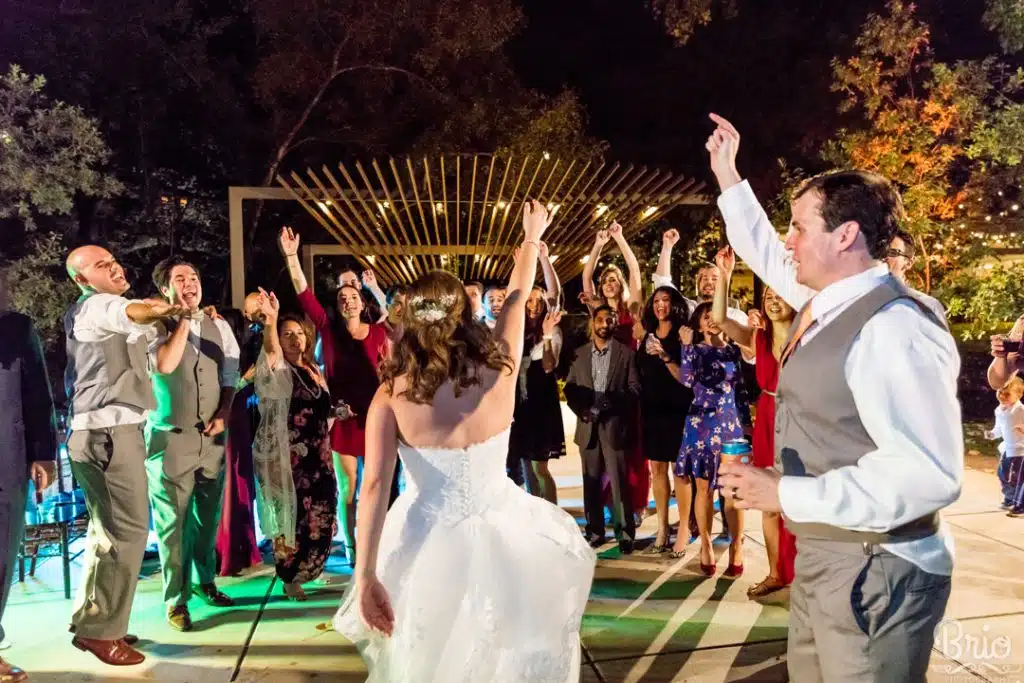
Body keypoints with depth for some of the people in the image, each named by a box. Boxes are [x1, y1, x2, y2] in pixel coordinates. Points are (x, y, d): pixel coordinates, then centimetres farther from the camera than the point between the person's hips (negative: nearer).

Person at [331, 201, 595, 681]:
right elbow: (517, 297, 6)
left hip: (427, 543, -1)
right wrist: (532, 238, 23)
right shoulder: (499, 368, -11)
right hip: (500, 533, 1)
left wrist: (366, 577, -17)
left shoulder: (392, 393, -14)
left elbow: (374, 486, -21)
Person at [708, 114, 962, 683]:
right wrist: (727, 174, 25)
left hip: (874, 571, -9)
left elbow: (930, 474, -31)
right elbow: (767, 254, 23)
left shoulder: (894, 327, -24)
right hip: (823, 555, 9)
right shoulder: (828, 301, 4)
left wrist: (786, 494, -29)